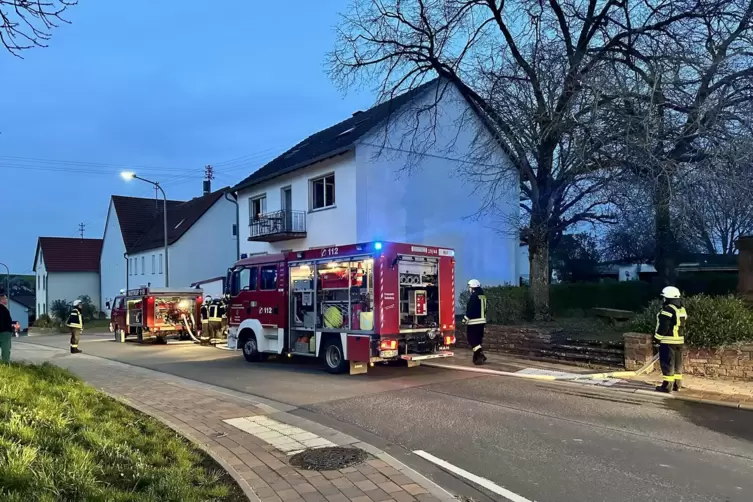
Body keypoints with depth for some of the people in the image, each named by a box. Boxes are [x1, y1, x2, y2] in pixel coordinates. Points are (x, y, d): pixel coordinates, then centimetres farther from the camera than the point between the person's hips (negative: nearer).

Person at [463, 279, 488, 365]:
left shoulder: (474, 296, -16)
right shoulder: (483, 296, 11)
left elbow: (470, 310, -18)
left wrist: (465, 319, -10)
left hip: (474, 322, -9)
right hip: (482, 321, 9)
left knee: (472, 339, -4)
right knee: (478, 339, 15)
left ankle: (481, 355, -14)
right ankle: (477, 357, 19)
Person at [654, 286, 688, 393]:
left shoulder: (667, 310, -17)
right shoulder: (682, 310, 12)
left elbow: (663, 326, -19)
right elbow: (682, 326, 17)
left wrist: (657, 337, -10)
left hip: (668, 341, -9)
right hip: (679, 340, 9)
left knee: (667, 363, -5)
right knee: (677, 362, 15)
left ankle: (667, 386, -4)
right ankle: (677, 384, 21)